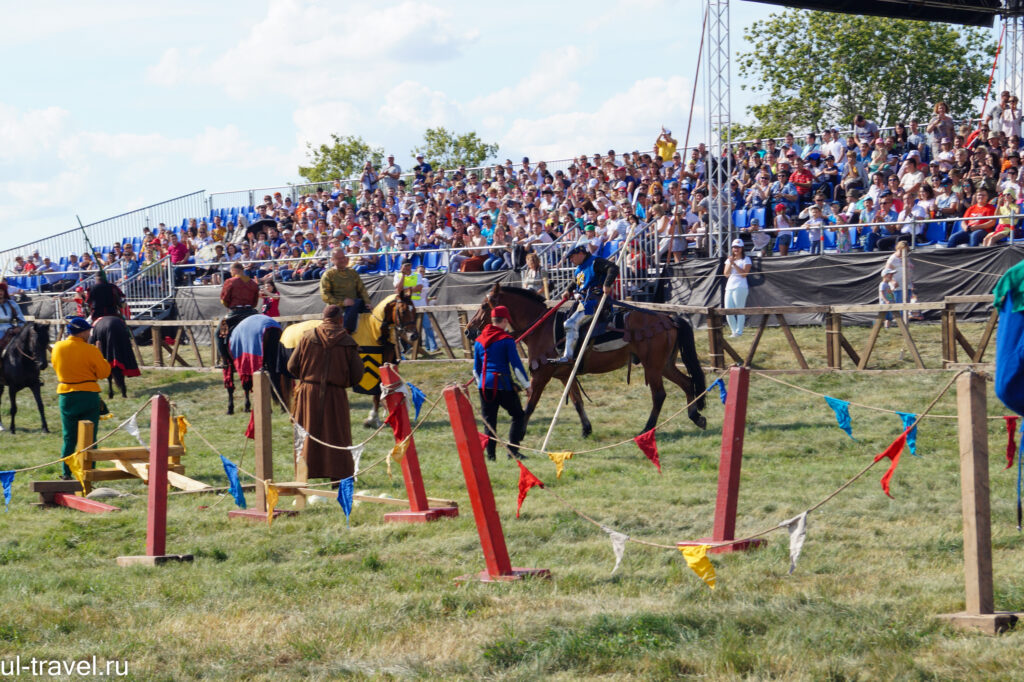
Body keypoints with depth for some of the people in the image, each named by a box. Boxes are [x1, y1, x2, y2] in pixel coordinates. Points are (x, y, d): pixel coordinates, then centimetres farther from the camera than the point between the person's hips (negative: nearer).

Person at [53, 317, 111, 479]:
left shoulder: (57, 348, 0)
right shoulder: (90, 350, -13)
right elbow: (104, 372, -7)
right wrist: (99, 354, 5)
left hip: (66, 397, 4)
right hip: (88, 396, -4)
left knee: (69, 437, 13)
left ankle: (67, 473, 12)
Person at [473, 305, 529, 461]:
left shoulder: (479, 340, 10)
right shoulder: (506, 339, -7)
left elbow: (476, 368, 16)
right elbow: (516, 364, -9)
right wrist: (526, 384, -2)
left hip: (485, 384, 5)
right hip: (503, 383, -5)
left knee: (489, 420, 9)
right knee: (518, 415, 6)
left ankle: (490, 455, 5)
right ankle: (512, 450, -4)